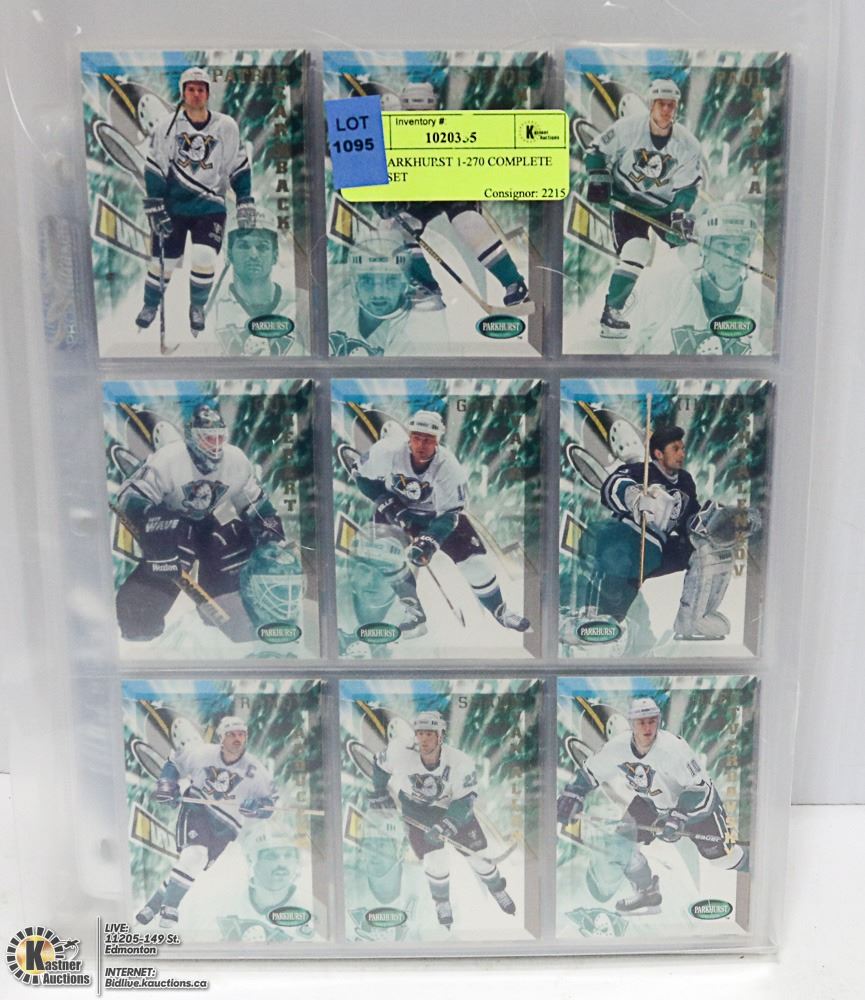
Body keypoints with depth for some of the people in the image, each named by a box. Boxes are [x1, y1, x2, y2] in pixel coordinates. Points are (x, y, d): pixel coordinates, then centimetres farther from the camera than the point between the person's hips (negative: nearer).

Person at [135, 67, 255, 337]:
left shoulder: (226, 127, 1)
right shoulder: (166, 126, -2)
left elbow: (239, 167, 8)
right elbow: (154, 169, -3)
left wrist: (245, 203, 3)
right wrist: (155, 208, -8)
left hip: (210, 206, 0)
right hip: (172, 206, 0)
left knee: (204, 260, -15)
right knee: (163, 262, 3)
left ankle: (197, 307, 14)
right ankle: (150, 305, 31)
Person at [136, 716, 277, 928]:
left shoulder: (255, 770, -9)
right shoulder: (201, 753, -9)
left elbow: (269, 804, -2)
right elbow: (174, 761, 9)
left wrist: (256, 806, -23)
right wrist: (167, 785, -3)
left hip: (225, 825, 1)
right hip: (195, 809, -1)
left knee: (196, 865, -8)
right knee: (193, 855, -24)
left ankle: (154, 904, 11)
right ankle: (169, 910, -12)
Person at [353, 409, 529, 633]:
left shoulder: (449, 467, -30)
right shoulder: (389, 450, -30)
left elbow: (449, 515, -25)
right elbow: (363, 476, -13)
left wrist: (429, 541, -39)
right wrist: (387, 504, -23)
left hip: (438, 513, -1)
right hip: (397, 507, 1)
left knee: (475, 560, -7)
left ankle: (500, 611, 16)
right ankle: (413, 606, 0)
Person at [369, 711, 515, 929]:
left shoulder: (461, 762, -32)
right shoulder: (400, 753, -30)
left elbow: (465, 800, -26)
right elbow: (380, 763, -8)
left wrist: (446, 825, -39)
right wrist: (380, 793, 2)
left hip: (453, 807, 0)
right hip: (416, 809, 0)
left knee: (477, 855, 6)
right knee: (435, 862, -12)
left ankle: (498, 890, 38)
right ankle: (442, 904, 20)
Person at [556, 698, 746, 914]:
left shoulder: (673, 747, -35)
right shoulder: (617, 746, -22)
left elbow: (700, 789, -29)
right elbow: (590, 772, -7)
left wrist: (678, 818, -36)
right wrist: (570, 797, -19)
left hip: (696, 802, -4)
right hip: (652, 803, 4)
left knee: (723, 855, -5)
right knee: (622, 840, -6)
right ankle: (647, 892, 15)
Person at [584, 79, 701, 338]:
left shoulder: (687, 144, -9)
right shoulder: (627, 128, -16)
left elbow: (687, 187, -8)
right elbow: (597, 151, -2)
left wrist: (680, 214, -25)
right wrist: (598, 179, -16)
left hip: (665, 206, 5)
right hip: (626, 201, -4)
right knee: (635, 252, -24)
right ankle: (611, 313, -14)